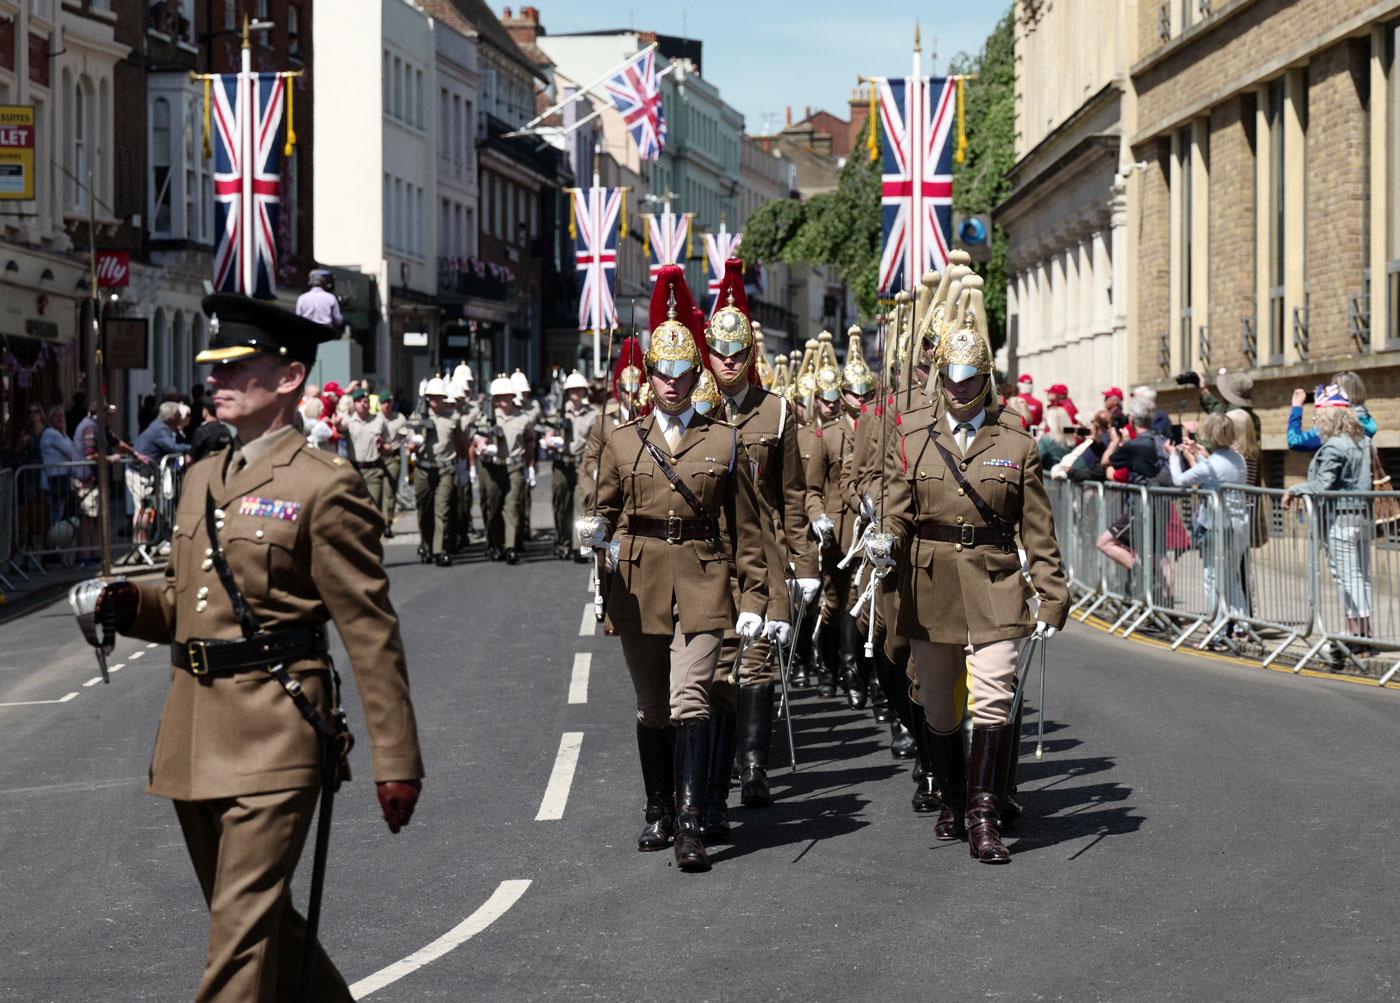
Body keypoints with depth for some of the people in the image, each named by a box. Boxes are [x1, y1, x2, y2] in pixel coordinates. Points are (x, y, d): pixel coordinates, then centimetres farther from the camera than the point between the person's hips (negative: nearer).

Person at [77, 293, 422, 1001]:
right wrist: (128, 602, 0)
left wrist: (395, 761, -11)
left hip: (273, 732, -8)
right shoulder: (202, 479, 14)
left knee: (243, 925, -9)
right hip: (195, 732, 8)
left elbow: (371, 632, -10)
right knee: (255, 916, 18)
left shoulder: (322, 485, -9)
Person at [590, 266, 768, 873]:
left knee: (689, 701, -14)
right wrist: (602, 542, -8)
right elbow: (607, 512, 16)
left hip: (702, 584, -2)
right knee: (651, 707, 11)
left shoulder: (724, 441, 4)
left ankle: (689, 825, -15)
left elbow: (745, 526, 5)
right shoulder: (623, 442, 8)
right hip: (639, 586, 3)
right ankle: (659, 814, 25)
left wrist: (753, 598, 0)